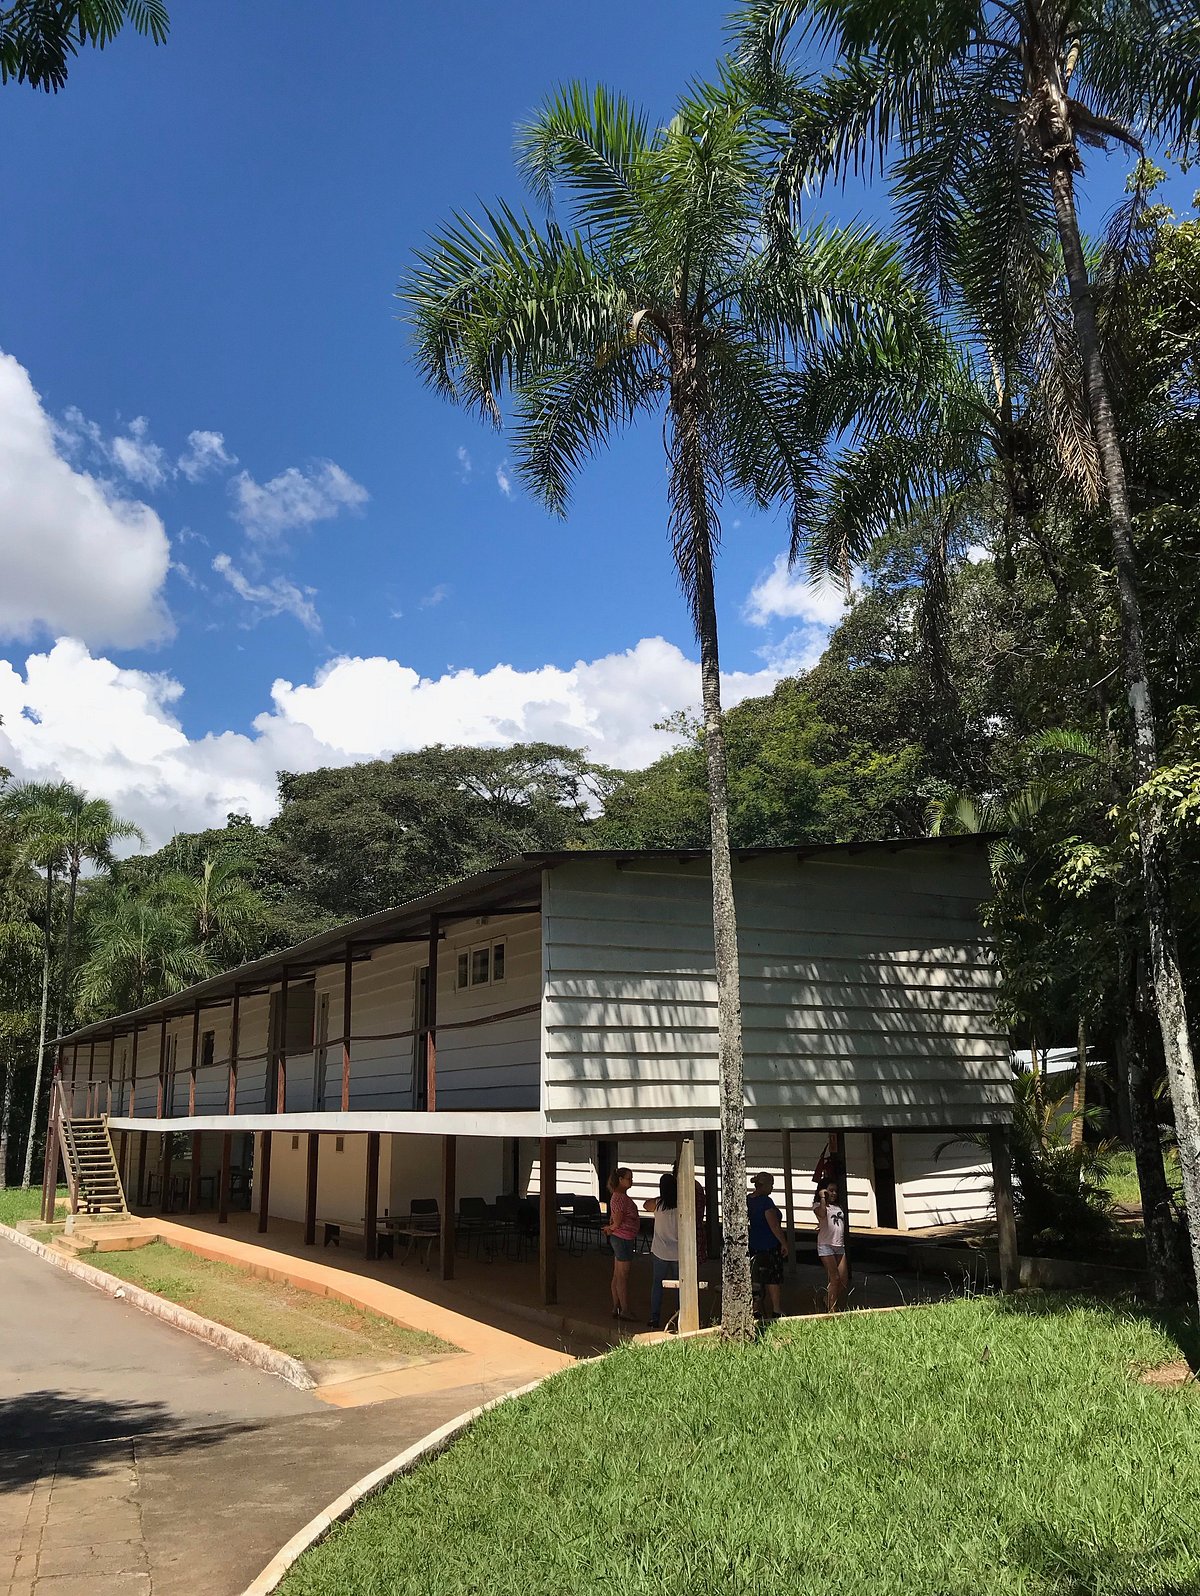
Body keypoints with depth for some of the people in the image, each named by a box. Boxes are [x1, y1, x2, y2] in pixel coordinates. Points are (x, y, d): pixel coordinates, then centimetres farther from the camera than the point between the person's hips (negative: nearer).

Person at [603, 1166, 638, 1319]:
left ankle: (616, 1309, 18)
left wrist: (610, 1228, 5)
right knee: (623, 1276, -4)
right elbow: (617, 1222, -18)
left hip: (619, 1238, 10)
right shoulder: (620, 1198, -19)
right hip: (623, 1238, -10)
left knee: (617, 1275, 13)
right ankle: (625, 1311, 0)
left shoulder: (621, 1196, 14)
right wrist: (610, 1228, 1)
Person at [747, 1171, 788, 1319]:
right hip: (769, 1245, -8)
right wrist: (784, 1243, -10)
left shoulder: (748, 1200, 6)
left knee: (760, 1278, 12)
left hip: (753, 1245, 8)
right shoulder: (765, 1201, -19)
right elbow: (774, 1226, -19)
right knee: (773, 1278, 1)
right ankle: (776, 1310, 5)